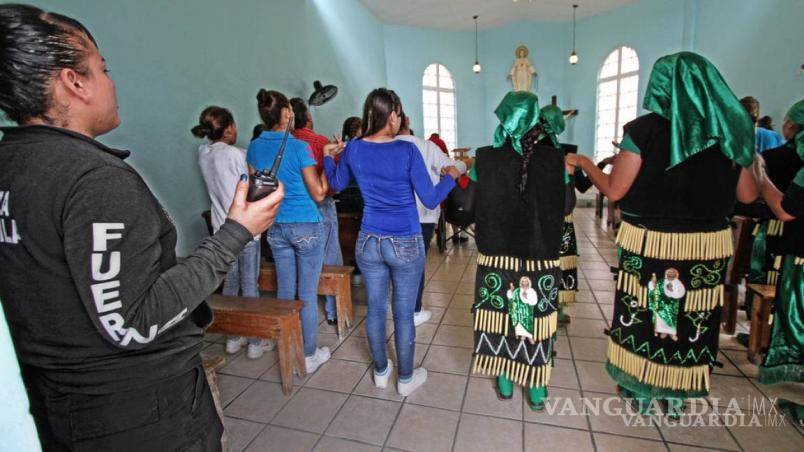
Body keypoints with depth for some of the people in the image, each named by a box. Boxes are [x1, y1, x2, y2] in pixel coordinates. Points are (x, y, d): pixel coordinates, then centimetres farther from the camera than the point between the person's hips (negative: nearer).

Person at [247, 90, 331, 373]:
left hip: (275, 228, 6)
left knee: (285, 290, 16)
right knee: (307, 294, 5)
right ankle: (309, 355, 20)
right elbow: (319, 194, -12)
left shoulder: (254, 148, 3)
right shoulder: (299, 147, -15)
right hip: (306, 227, -5)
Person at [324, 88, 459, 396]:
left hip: (369, 242, 4)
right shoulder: (407, 150, -14)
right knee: (403, 313, 10)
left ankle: (380, 372, 37)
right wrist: (450, 177, 6)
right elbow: (430, 200, -11)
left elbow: (337, 185, 15)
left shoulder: (353, 149, -3)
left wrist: (327, 157, 31)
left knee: (375, 309, 17)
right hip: (405, 244, -3)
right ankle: (406, 379, 30)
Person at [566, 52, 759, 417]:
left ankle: (642, 393, 32)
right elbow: (748, 195, 7)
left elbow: (614, 191, -12)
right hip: (709, 243, 4)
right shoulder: (730, 129, 0)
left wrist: (584, 162, 3)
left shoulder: (645, 129, -12)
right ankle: (677, 397, 36)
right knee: (694, 318, 18)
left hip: (650, 242, -3)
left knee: (642, 314, 15)